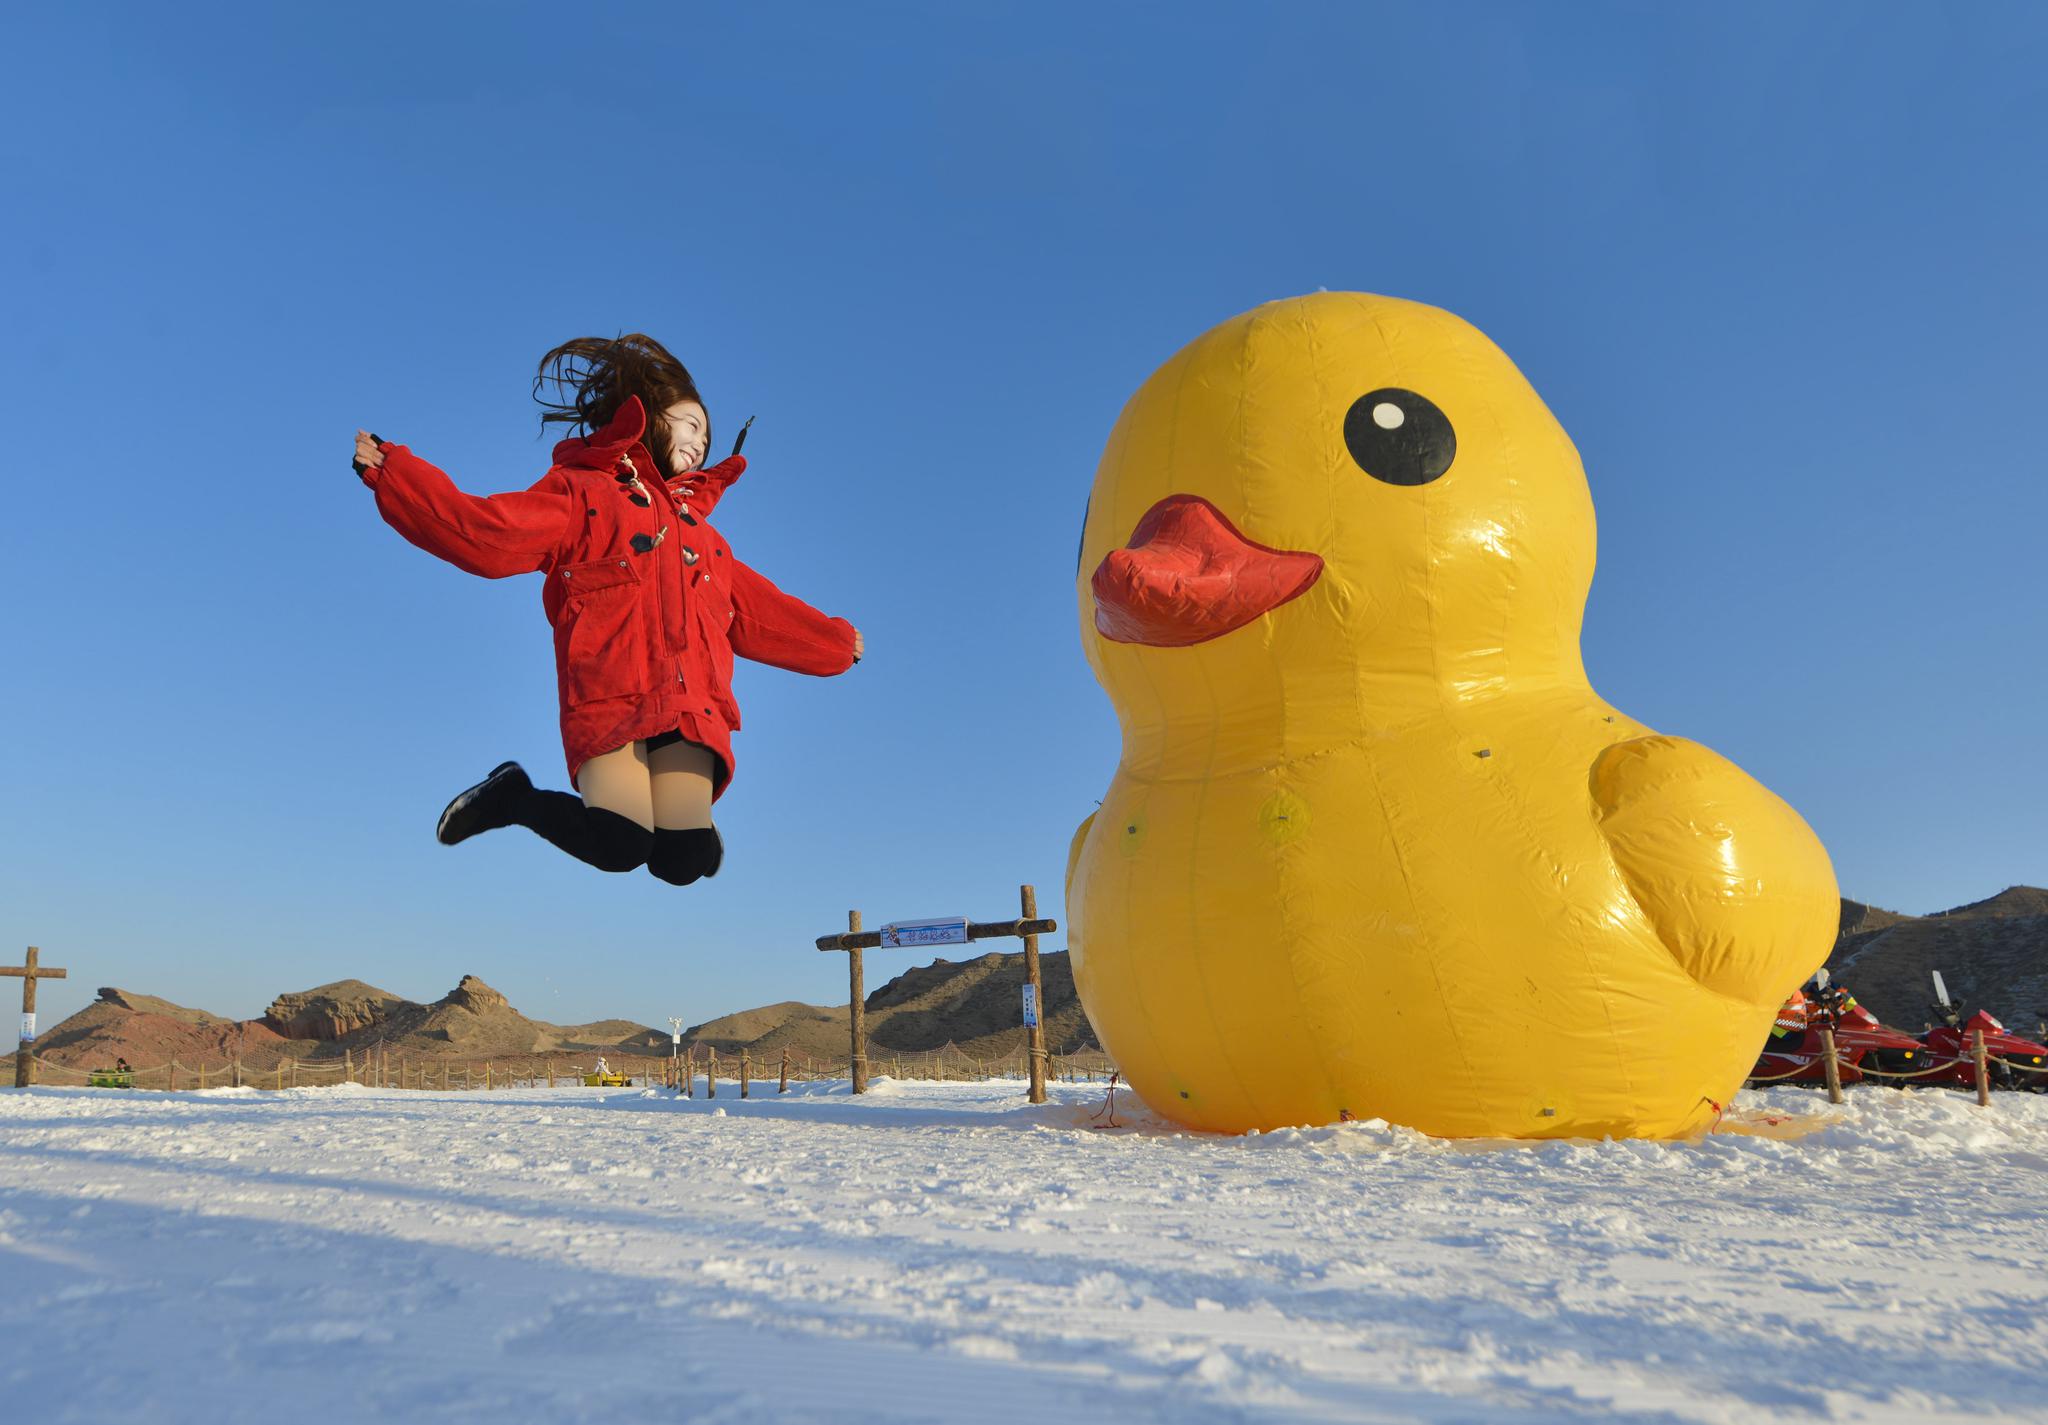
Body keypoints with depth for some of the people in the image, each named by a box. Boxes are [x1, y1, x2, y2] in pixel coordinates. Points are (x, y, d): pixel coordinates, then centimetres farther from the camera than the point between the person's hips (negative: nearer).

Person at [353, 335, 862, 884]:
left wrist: (835, 642, 45)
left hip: (690, 704, 4)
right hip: (610, 697, -4)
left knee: (684, 860, -16)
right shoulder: (582, 493, 15)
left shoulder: (704, 537, 34)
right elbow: (489, 534, 1)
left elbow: (762, 612, 39)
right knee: (620, 845, -23)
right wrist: (392, 473, -8)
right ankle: (511, 797, 5)